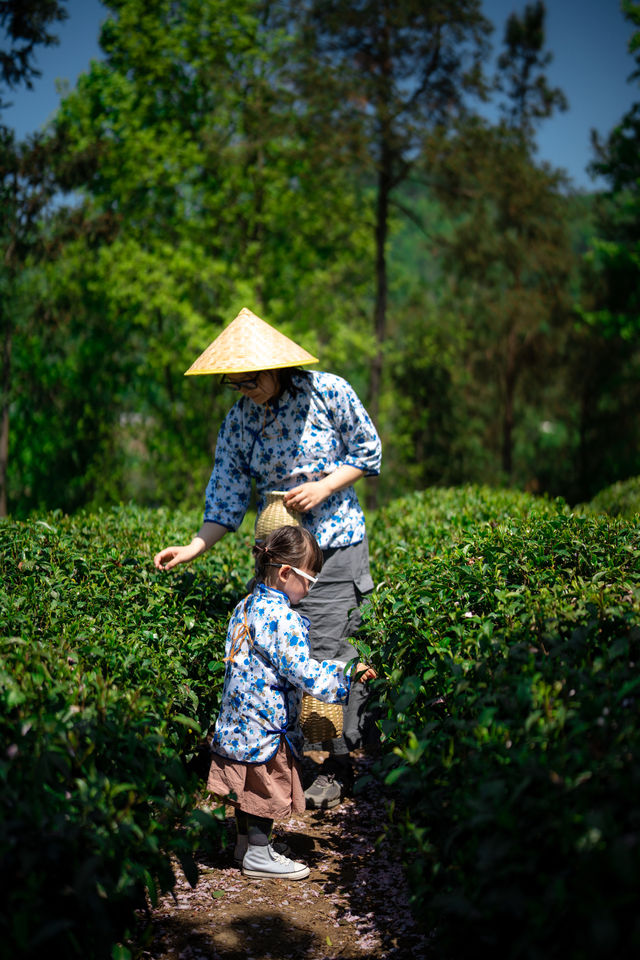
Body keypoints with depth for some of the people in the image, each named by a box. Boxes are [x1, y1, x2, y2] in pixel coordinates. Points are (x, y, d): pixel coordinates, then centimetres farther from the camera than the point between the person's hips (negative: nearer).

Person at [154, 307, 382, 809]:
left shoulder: (329, 391, -10)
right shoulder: (238, 421, 0)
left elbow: (368, 450, -1)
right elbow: (228, 495, 1)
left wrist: (325, 486, -15)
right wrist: (194, 547, -11)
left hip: (336, 543, -4)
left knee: (324, 652, -8)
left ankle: (339, 763, 7)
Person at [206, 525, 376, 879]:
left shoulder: (245, 607, 7)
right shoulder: (283, 618, -22)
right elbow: (301, 671, -24)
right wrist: (349, 672, -14)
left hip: (238, 720, 9)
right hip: (265, 725, -9)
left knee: (249, 788, 21)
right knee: (266, 790, 5)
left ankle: (246, 840, 33)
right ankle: (258, 855, 15)